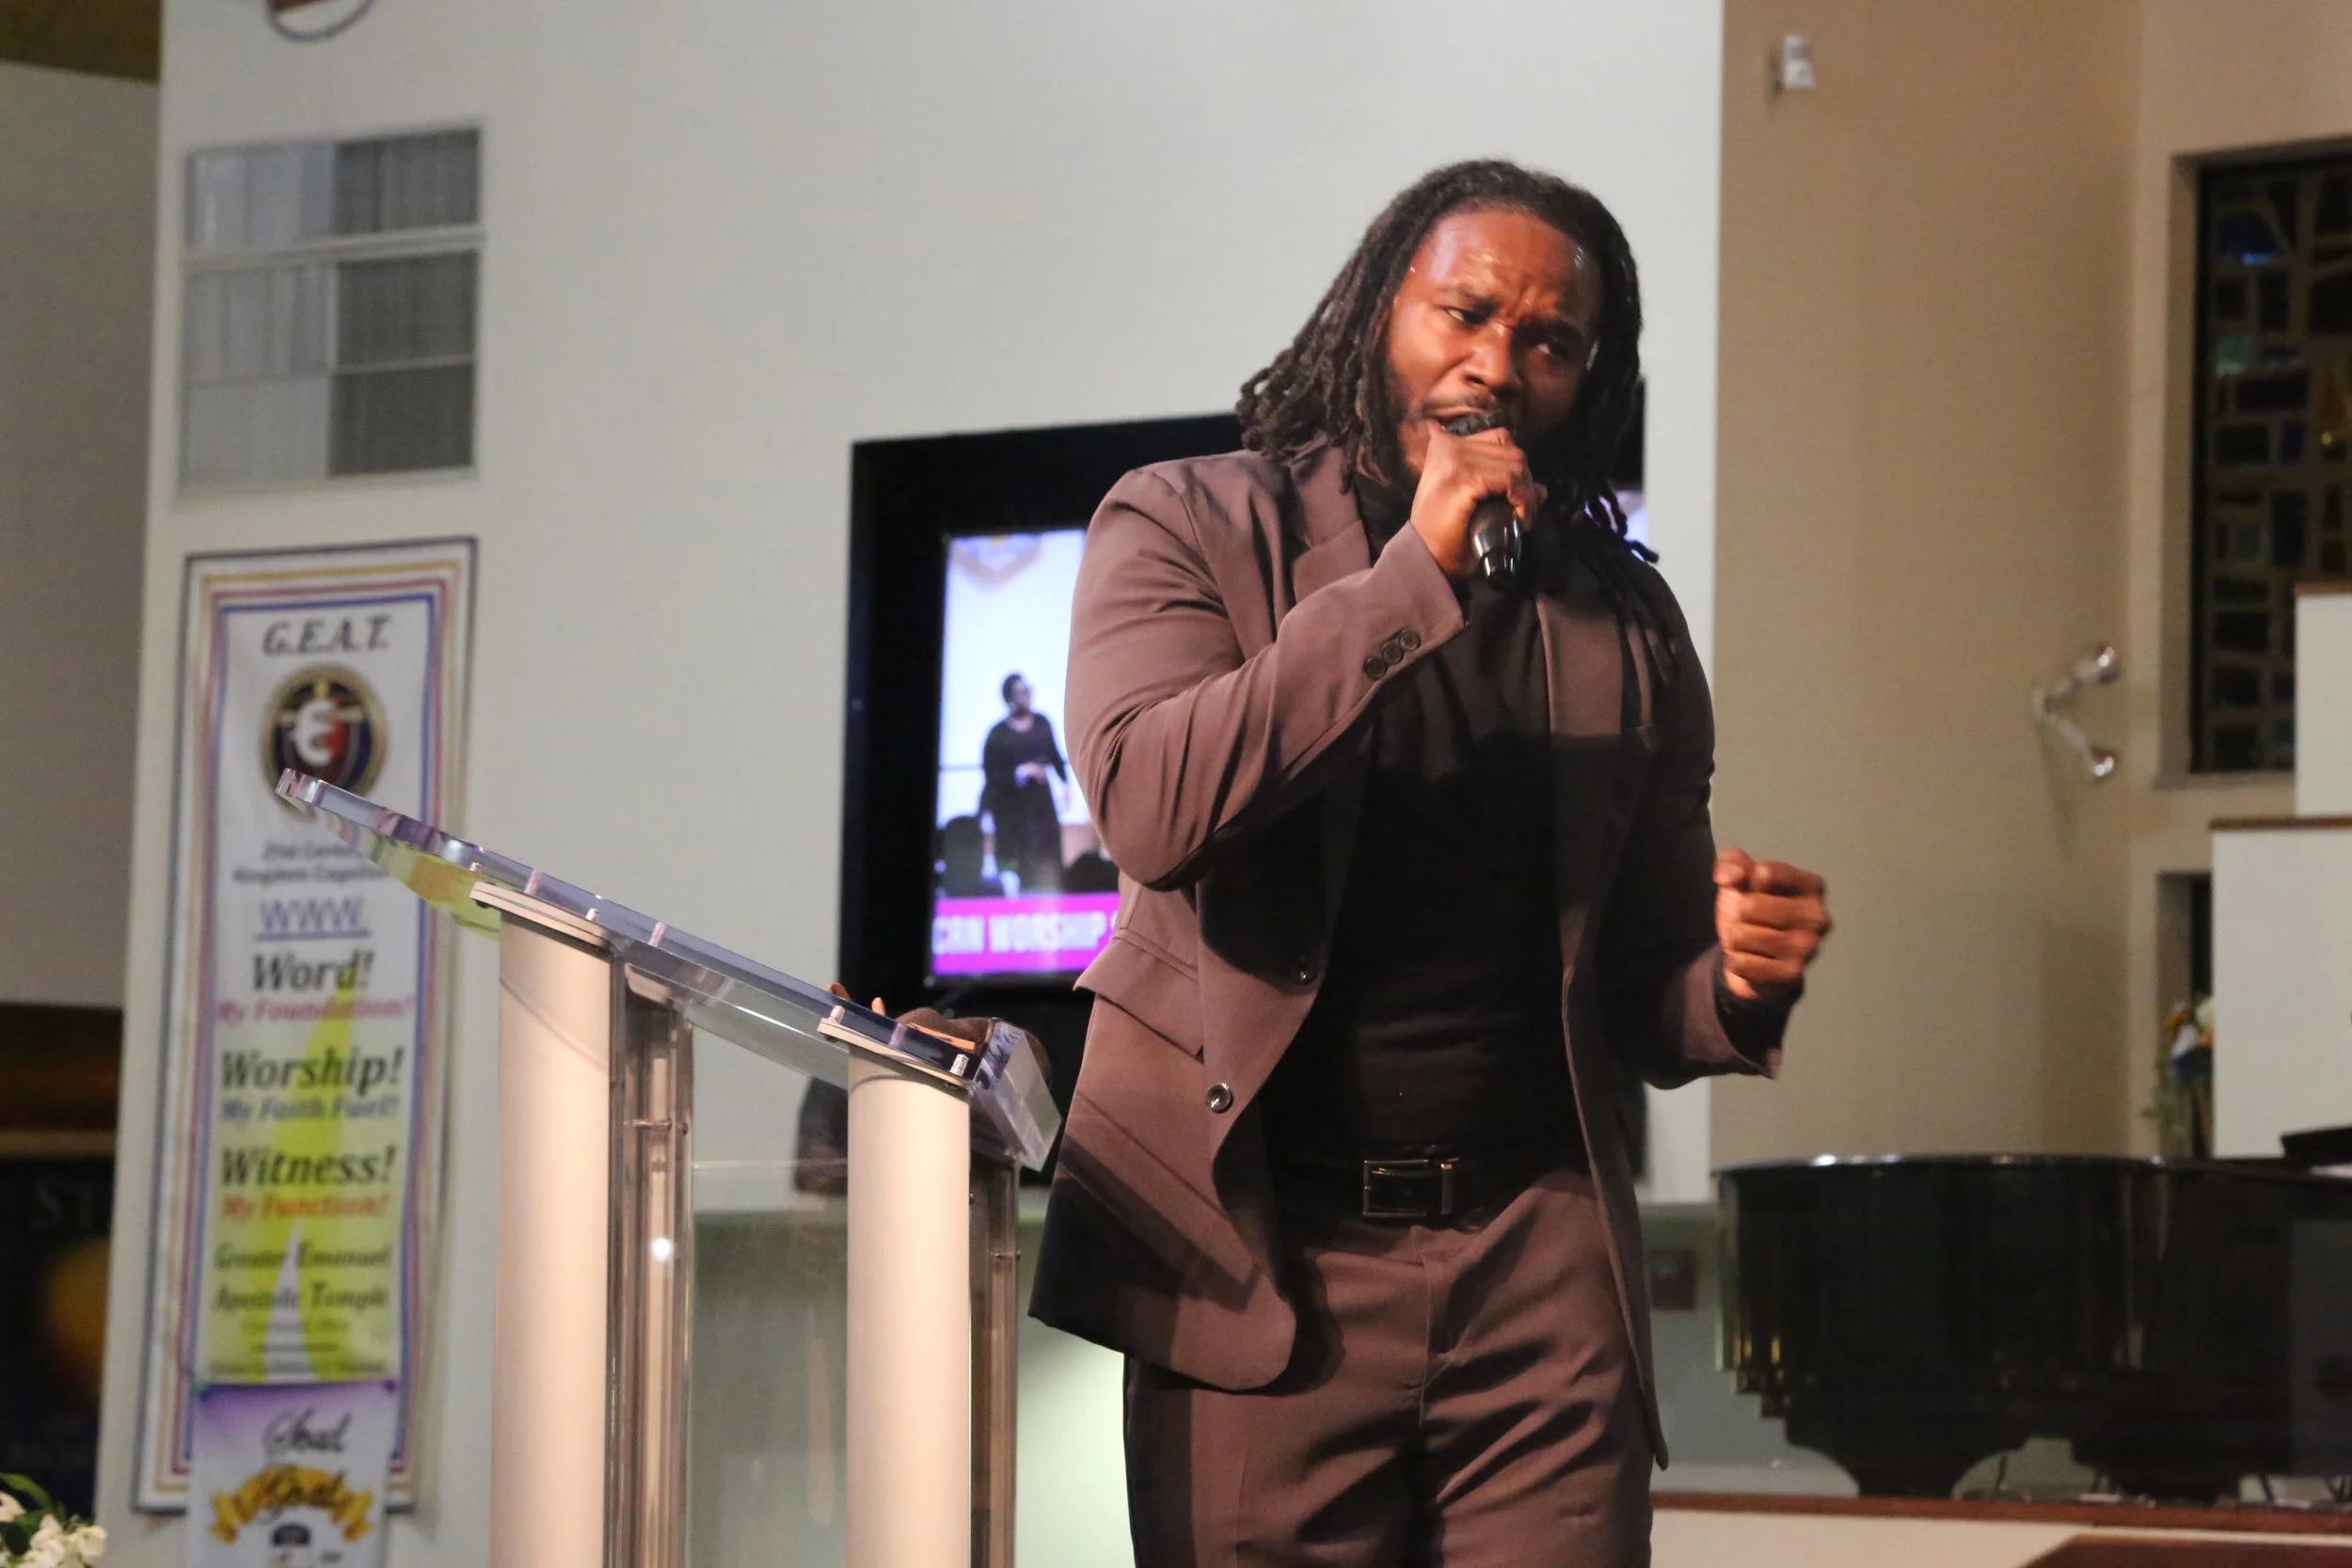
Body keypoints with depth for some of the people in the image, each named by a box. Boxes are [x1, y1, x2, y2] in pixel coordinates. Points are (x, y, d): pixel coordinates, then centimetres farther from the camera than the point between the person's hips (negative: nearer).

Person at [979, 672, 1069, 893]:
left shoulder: (1042, 723, 2)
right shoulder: (998, 735, -13)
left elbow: (1055, 757, 13)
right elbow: (991, 775, -16)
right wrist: (1021, 772, -24)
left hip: (1040, 799, 4)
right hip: (1011, 806, -4)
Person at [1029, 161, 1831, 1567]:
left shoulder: (1624, 619, 14)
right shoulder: (1188, 529, 5)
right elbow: (1150, 803, -14)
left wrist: (1740, 981, -7)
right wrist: (1412, 579, -13)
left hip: (1540, 1254, 3)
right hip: (1266, 1261, -2)